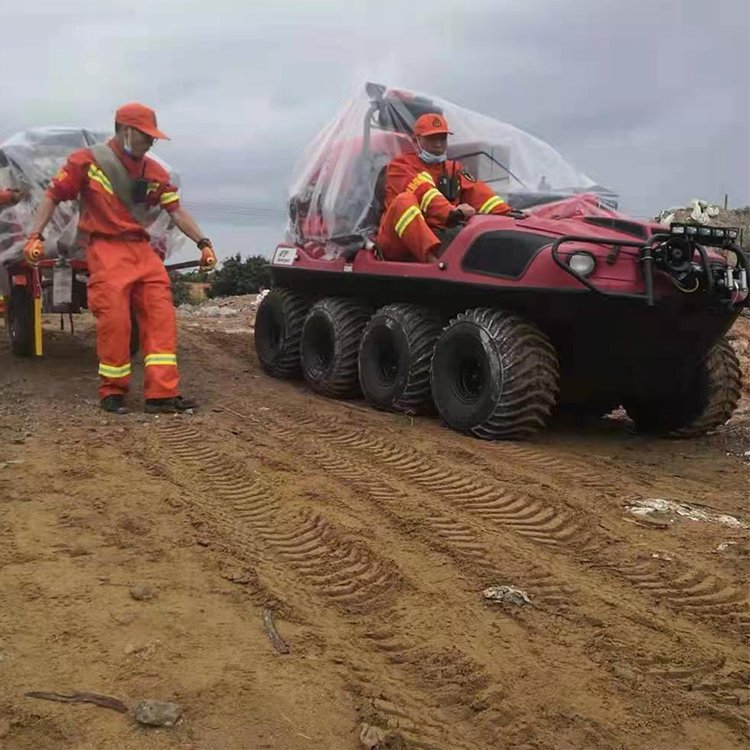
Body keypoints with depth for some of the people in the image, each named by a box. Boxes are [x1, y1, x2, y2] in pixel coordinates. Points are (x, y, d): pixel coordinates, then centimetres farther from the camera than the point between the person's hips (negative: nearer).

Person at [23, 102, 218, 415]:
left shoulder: (154, 171, 11)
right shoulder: (87, 161, -2)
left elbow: (176, 211, 11)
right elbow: (53, 196, 1)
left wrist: (202, 242, 3)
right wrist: (35, 236, -8)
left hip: (142, 250, 5)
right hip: (106, 250, -5)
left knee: (161, 317, -7)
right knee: (114, 320, -13)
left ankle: (162, 393, -7)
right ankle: (112, 392, 3)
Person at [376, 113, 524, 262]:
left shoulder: (453, 169, 24)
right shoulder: (401, 165, 6)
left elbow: (478, 192, 7)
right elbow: (422, 193, -14)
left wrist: (507, 213, -11)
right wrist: (451, 213, -32)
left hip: (439, 239, 5)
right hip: (397, 244, -5)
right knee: (404, 201, -32)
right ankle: (434, 259, -53)